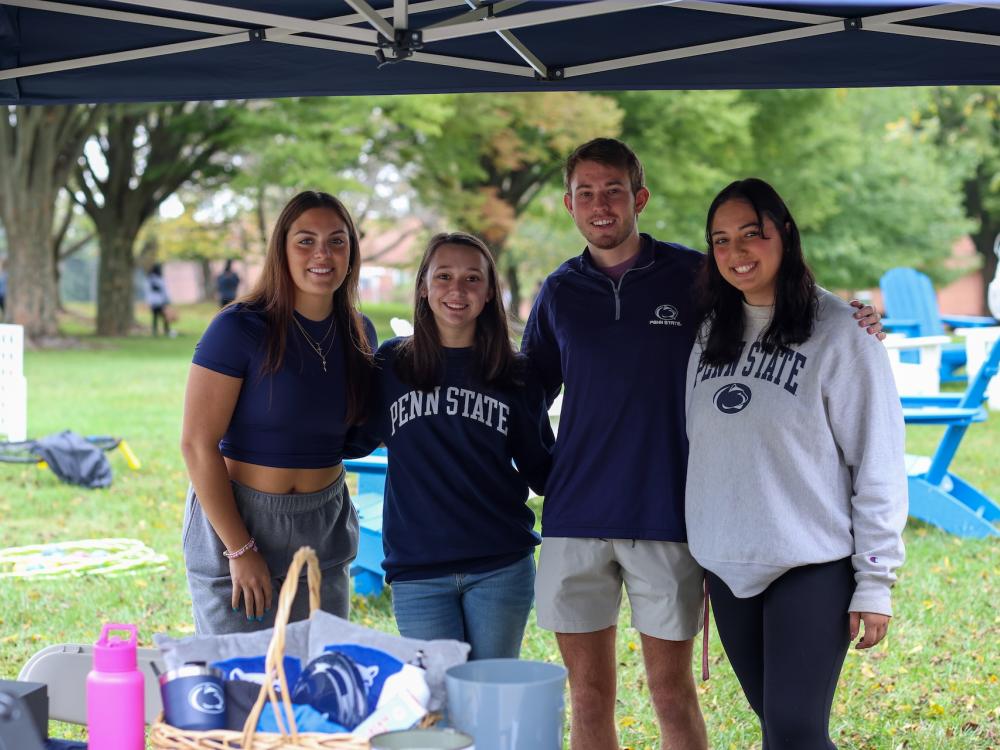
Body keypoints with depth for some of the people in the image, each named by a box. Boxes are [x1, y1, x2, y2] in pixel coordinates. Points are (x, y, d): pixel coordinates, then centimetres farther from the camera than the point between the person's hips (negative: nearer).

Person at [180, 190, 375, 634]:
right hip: (235, 519, -5)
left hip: (323, 531, 5)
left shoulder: (359, 333, 4)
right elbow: (197, 444, -16)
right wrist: (241, 550, -17)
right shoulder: (240, 328, -14)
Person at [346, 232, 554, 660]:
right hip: (418, 571, 0)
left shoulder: (515, 376, 6)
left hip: (500, 567, 1)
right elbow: (358, 440, 12)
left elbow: (541, 471, 10)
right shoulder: (390, 364, 5)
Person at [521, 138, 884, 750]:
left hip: (666, 516, -2)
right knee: (589, 697, 8)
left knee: (673, 695, 4)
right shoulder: (560, 292, 8)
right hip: (574, 517, 3)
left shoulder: (694, 276, 0)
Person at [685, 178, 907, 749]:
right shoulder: (712, 333, 9)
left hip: (812, 569, -5)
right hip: (728, 569, 6)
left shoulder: (839, 331, -9)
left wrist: (875, 581, -11)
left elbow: (878, 462, -9)